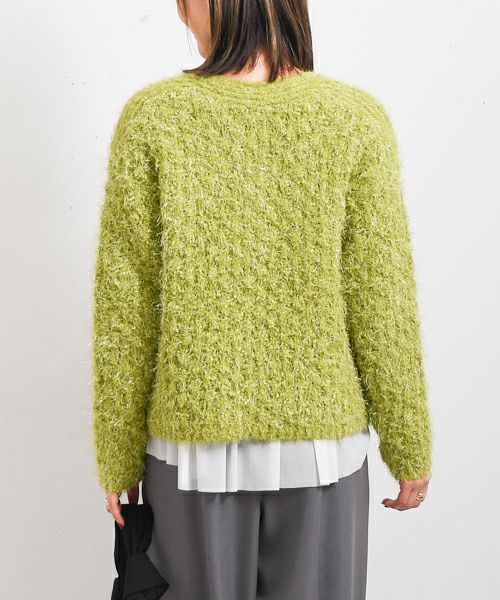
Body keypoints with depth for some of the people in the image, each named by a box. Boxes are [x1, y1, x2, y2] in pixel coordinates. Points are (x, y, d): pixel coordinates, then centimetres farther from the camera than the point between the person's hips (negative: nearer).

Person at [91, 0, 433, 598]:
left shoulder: (151, 116, -8)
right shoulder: (356, 118, -8)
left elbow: (124, 303, -7)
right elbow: (381, 302, -8)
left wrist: (118, 455, 4)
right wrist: (409, 449, 5)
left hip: (194, 439, 0)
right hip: (320, 440, 1)